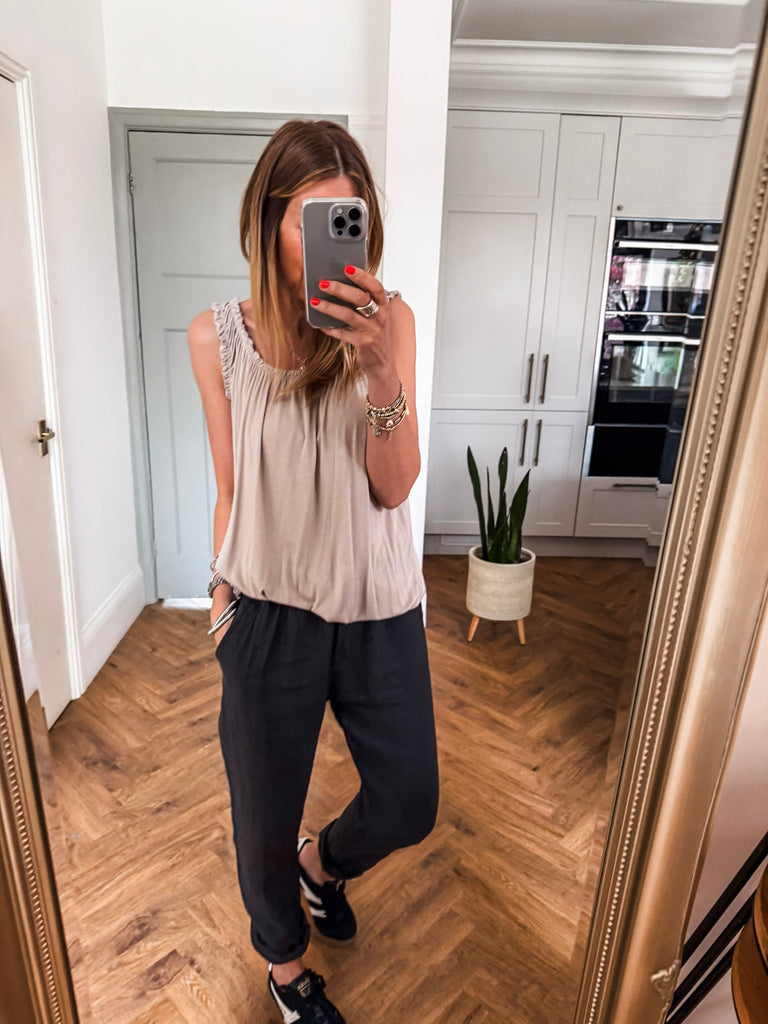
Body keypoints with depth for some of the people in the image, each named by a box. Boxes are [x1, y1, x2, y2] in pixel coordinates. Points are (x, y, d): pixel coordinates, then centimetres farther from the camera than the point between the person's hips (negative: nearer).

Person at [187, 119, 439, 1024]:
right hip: (269, 611, -1)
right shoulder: (217, 338, -5)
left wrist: (383, 366, -25)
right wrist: (224, 592, 8)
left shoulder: (387, 322, -5)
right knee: (265, 819, 17)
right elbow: (230, 491, 3)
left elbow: (395, 486, -11)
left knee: (408, 808, 17)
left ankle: (322, 862, 54)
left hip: (380, 608, 2)